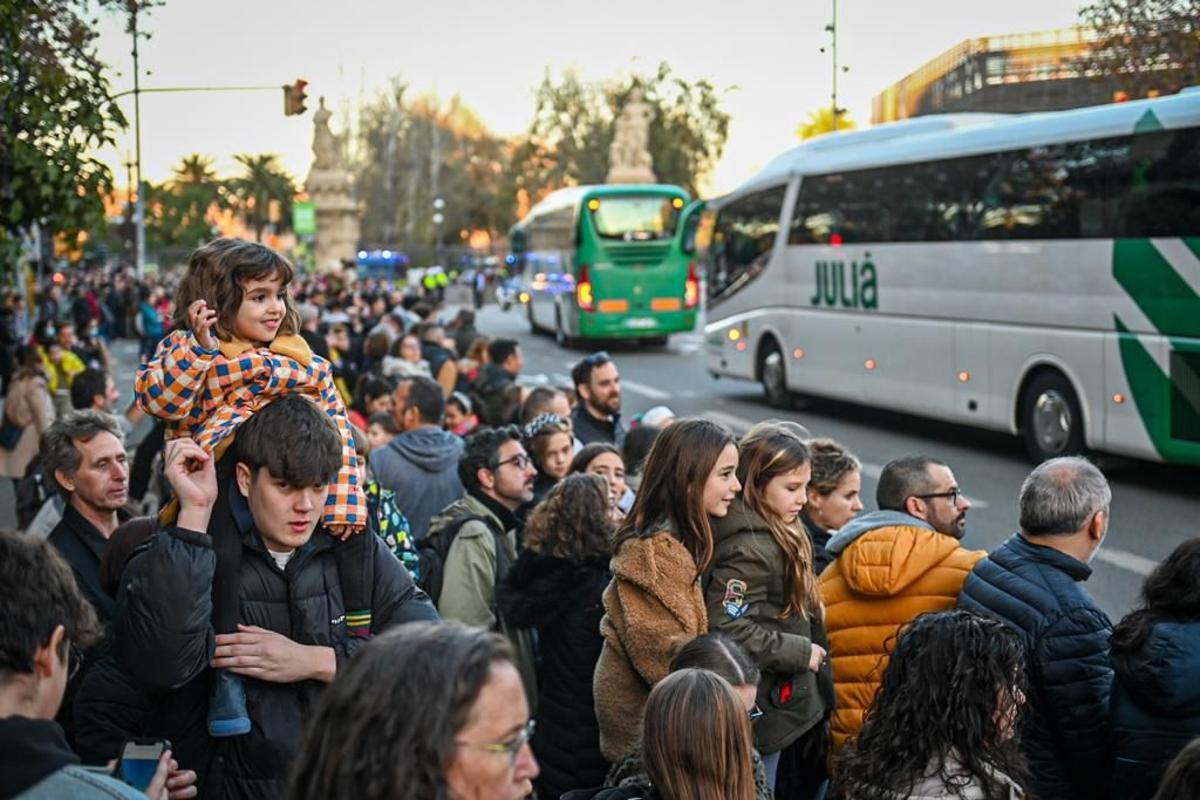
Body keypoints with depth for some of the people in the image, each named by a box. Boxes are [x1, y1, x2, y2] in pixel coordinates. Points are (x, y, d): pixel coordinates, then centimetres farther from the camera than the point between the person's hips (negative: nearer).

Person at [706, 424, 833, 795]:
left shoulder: (779, 535, 10)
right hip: (763, 712, -10)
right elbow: (727, 628, -28)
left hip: (785, 705, 10)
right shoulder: (749, 546, -21)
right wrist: (800, 652, -20)